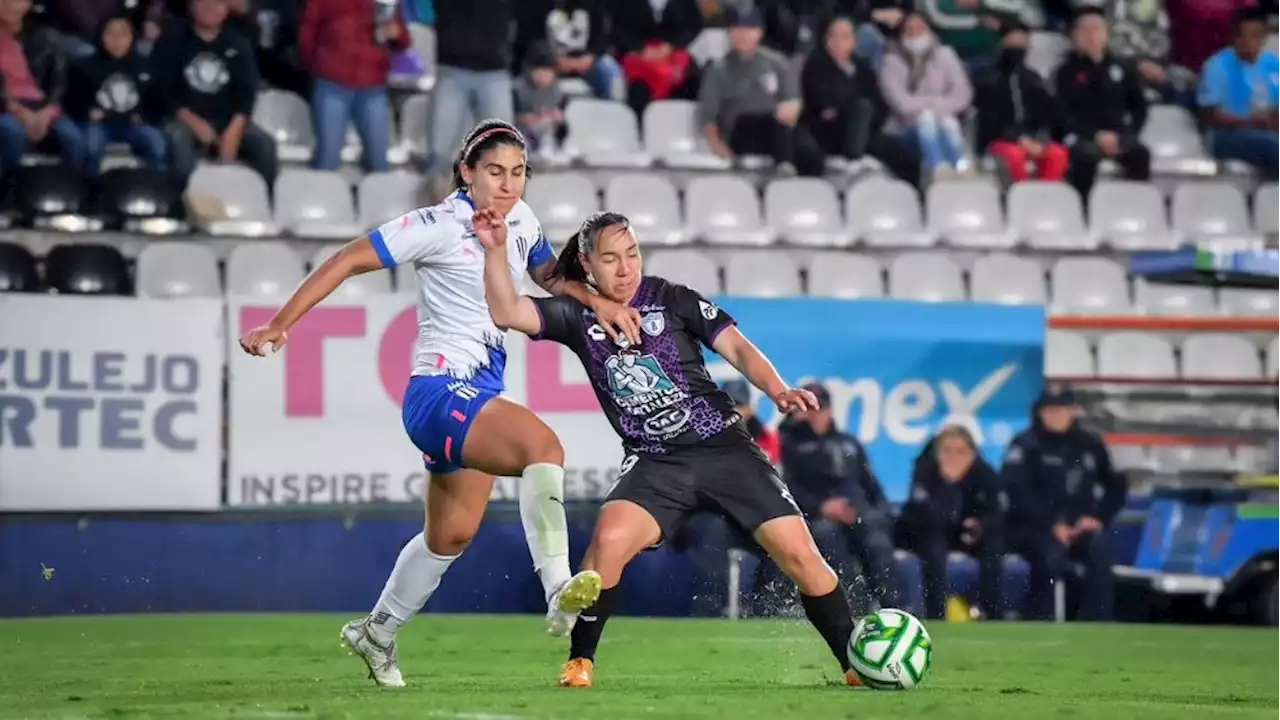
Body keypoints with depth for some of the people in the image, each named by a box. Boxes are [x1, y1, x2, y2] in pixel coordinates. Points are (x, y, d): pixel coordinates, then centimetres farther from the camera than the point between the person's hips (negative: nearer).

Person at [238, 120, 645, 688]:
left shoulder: (521, 220, 8)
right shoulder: (440, 227, -13)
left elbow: (549, 275, 27)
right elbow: (348, 261, -10)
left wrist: (599, 303, 7)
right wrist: (279, 325, -14)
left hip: (481, 395, 9)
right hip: (441, 390, -9)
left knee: (452, 534, 18)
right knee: (543, 445, -33)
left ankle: (377, 634, 36)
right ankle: (559, 591, -38)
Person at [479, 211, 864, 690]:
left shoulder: (671, 299, -1)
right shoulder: (577, 316, 3)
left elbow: (736, 347, -5)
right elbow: (507, 313, -7)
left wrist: (777, 391, -22)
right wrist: (496, 250, -20)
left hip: (724, 447, 0)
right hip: (655, 464, 1)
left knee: (799, 554, -9)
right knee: (608, 540, -28)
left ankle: (856, 664, 8)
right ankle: (580, 663, -12)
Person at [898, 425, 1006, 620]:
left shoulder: (985, 474, -17)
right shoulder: (926, 470, -26)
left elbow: (998, 514, -14)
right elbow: (928, 520, -37)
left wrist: (980, 525, -36)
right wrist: (949, 482, -49)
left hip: (965, 531, 3)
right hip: (923, 532, -3)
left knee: (993, 545, -25)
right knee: (935, 547, -35)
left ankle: (993, 616, -16)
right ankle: (935, 617, -31)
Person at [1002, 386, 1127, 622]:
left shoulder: (1090, 445, 8)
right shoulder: (1026, 445, -4)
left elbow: (1116, 487, 17)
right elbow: (1016, 490, -16)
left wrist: (1098, 518, -2)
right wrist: (1052, 525, -22)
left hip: (1077, 525, 3)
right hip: (1033, 527, -3)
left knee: (1099, 549, -29)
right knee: (1051, 552, -36)